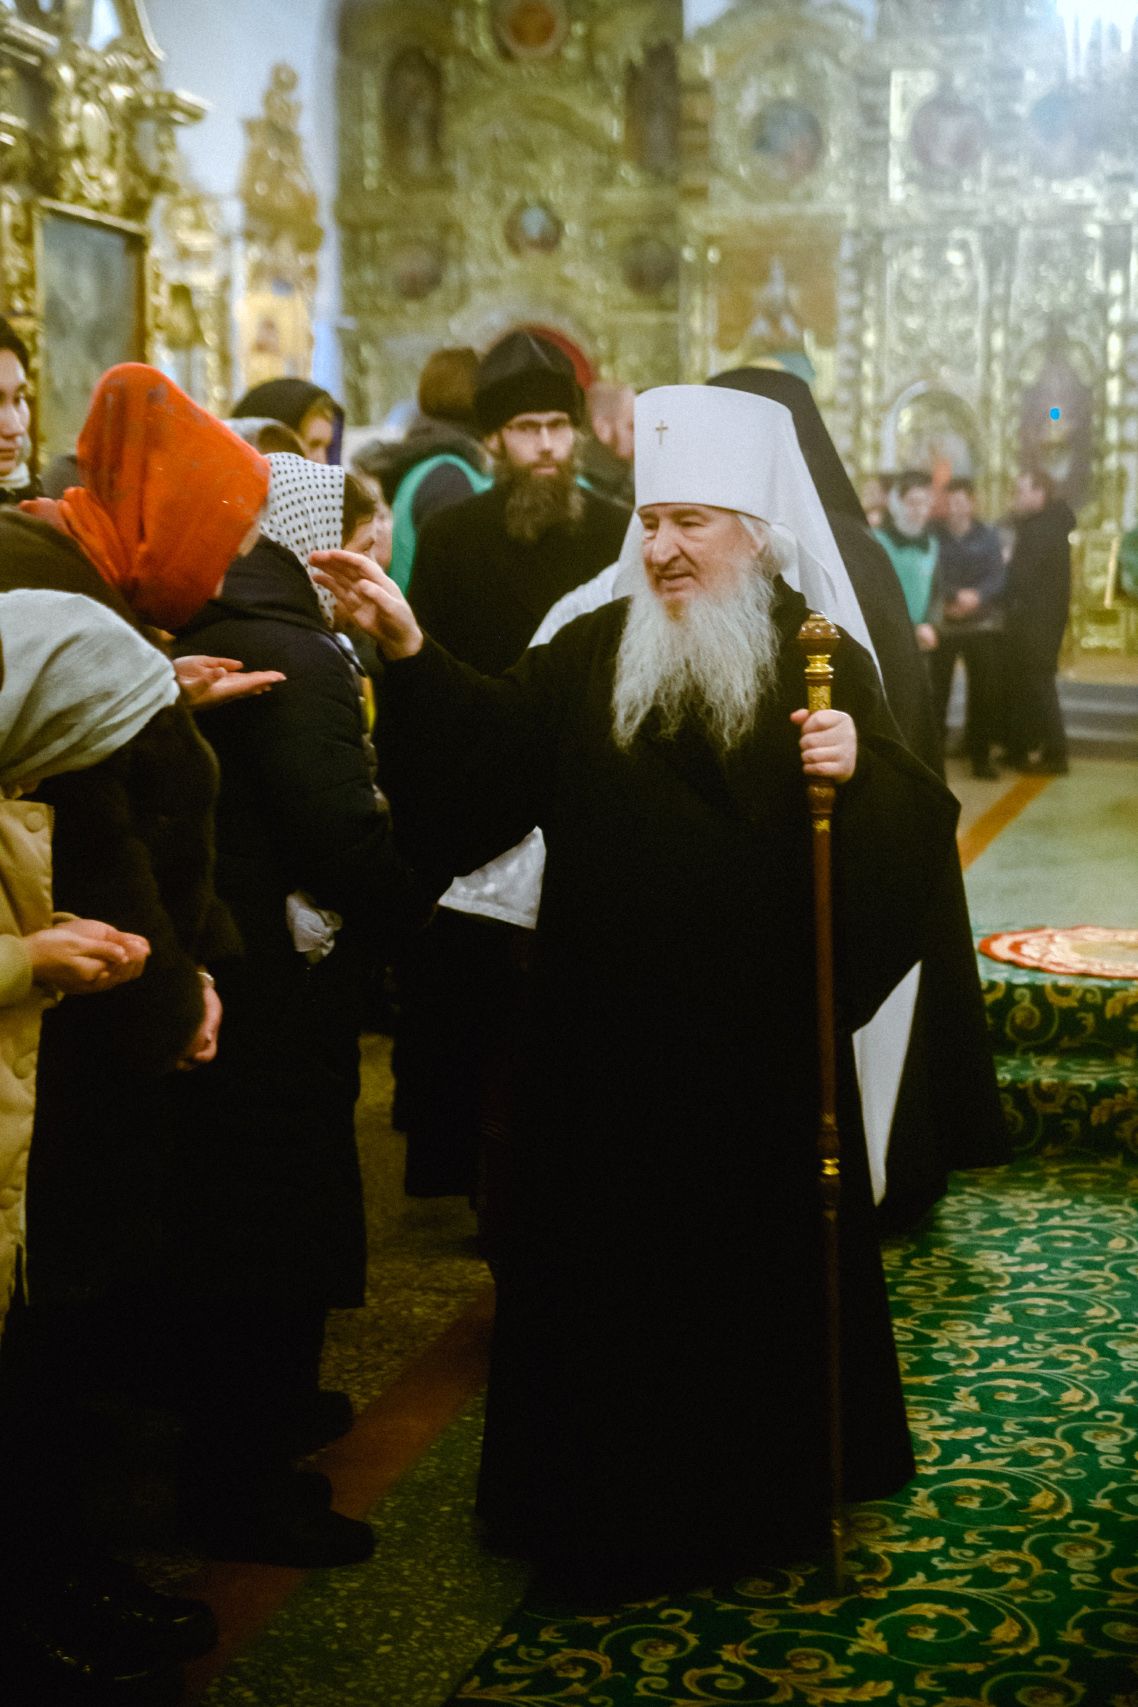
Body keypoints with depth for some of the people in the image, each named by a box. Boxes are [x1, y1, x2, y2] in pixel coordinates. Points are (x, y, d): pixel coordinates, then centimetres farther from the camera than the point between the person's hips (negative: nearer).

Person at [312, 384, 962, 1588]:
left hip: (757, 1043, -2)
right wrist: (408, 651, -12)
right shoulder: (591, 652, 5)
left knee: (754, 1269, 12)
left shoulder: (822, 665, -3)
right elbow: (492, 749, 0)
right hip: (607, 1037, 2)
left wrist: (857, 770, -30)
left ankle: (757, 1496, 33)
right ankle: (610, 1498, 31)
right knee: (607, 1264, 12)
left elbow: (914, 827, -10)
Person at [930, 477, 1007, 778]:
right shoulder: (934, 535, 4)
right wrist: (955, 597, -16)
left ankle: (980, 755, 10)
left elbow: (998, 576, 0)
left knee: (984, 691, 1)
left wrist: (978, 596, -19)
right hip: (941, 623, -1)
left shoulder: (988, 536, 8)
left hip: (981, 622, 1)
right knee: (936, 689, -5)